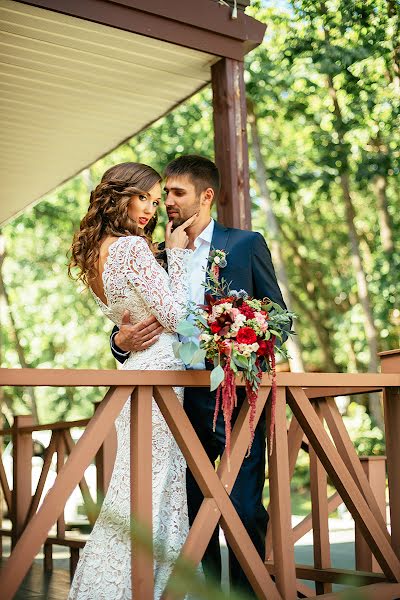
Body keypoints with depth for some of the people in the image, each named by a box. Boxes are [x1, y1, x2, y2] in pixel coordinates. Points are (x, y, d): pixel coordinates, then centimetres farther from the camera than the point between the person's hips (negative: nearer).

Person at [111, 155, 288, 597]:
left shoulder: (246, 244, 4)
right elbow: (131, 325, 12)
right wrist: (122, 341, -10)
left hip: (238, 397, -3)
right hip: (184, 401, 4)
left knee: (245, 507, -5)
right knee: (192, 509, 10)